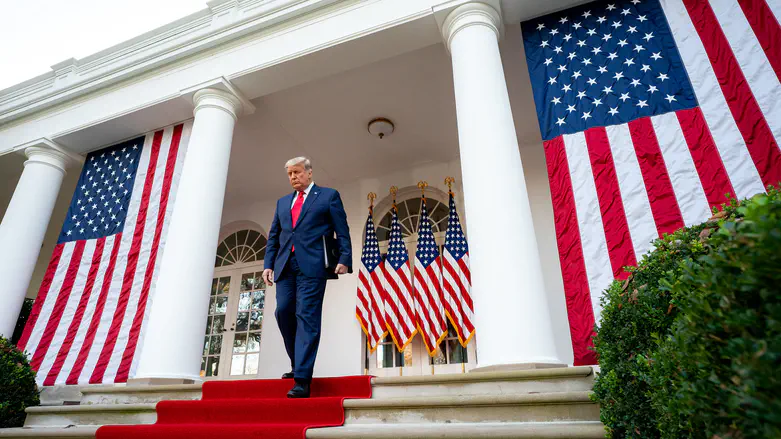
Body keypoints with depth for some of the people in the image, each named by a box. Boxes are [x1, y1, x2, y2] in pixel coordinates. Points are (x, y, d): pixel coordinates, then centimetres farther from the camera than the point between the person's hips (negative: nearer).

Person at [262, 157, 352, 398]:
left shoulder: (328, 195, 10)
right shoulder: (282, 202, 24)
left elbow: (342, 231, 1)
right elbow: (273, 237, 22)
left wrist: (344, 259, -11)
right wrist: (269, 264, 9)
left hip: (312, 265, -5)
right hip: (285, 266, 5)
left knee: (307, 317, -10)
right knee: (283, 312, -1)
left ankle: (302, 380, -9)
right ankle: (297, 364, 20)